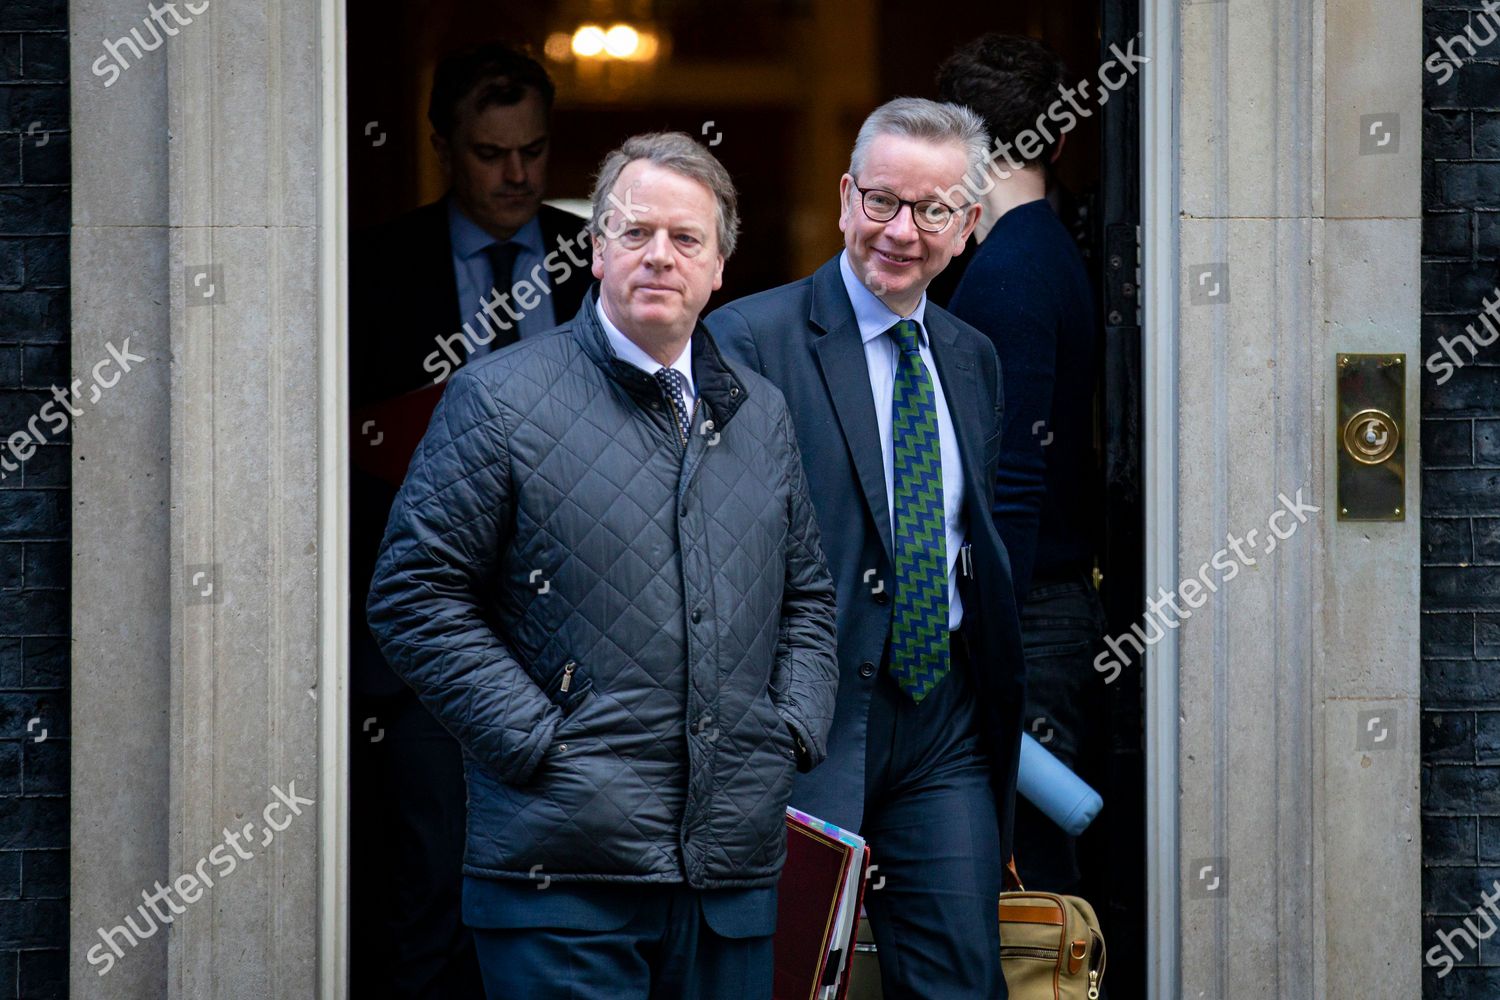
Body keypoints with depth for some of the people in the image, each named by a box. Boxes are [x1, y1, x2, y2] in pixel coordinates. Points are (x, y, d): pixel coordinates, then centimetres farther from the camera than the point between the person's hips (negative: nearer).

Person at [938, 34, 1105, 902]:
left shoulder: (1008, 273, -14)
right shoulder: (1055, 257, 15)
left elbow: (1014, 481, -20)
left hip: (1023, 616, -10)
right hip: (1067, 597, 10)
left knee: (1024, 884, -7)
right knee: (1047, 875, 10)